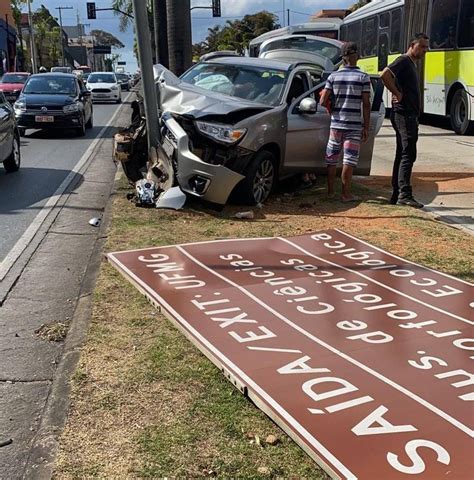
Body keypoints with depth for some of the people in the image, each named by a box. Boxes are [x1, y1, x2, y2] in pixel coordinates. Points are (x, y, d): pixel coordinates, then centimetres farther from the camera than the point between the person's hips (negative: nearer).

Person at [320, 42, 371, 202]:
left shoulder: (333, 76, 2)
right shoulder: (363, 77, -5)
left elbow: (323, 101, -3)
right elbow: (366, 104, -7)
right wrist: (366, 127, -2)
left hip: (336, 124, 3)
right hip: (354, 125, -3)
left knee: (331, 159, 13)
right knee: (349, 160, 1)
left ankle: (330, 191, 20)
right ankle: (346, 194, 2)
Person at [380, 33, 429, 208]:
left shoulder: (411, 64, 22)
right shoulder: (403, 61, -9)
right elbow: (385, 75, -27)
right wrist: (397, 94, -20)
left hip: (409, 116, 10)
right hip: (404, 114, -10)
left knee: (402, 155, 10)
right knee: (408, 154, -16)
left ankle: (397, 195, 14)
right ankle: (405, 194, -21)